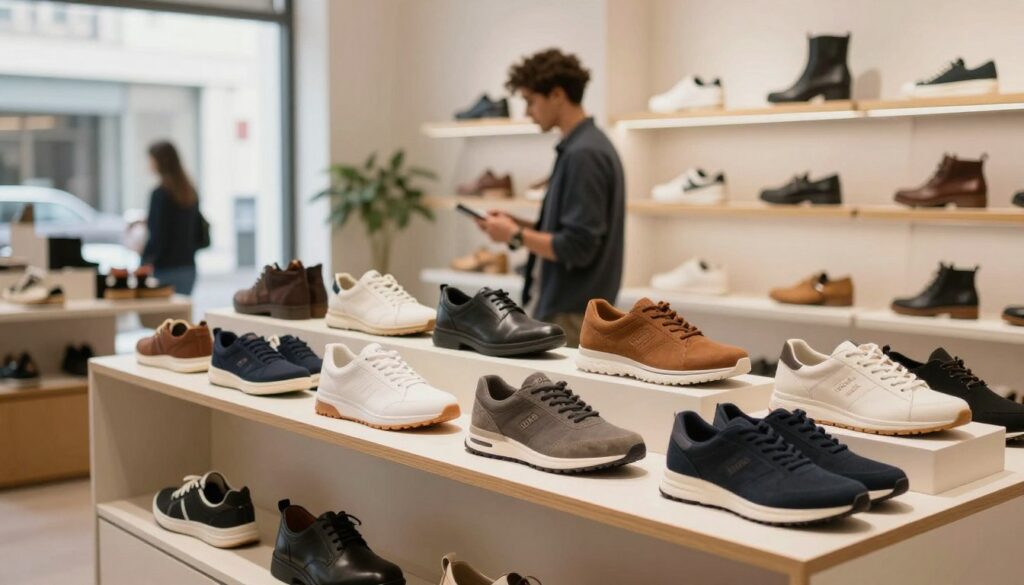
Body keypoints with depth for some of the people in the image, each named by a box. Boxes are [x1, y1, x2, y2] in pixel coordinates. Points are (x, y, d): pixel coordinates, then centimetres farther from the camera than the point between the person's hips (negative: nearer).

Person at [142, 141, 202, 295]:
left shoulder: (160, 194, -12)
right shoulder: (190, 192, 9)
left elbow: (157, 237, -14)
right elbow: (198, 232, 13)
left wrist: (145, 264, -8)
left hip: (165, 270, -7)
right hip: (188, 269, 7)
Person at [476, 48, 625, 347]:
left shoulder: (583, 154, -19)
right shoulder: (586, 145, 13)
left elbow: (578, 246, -22)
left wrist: (516, 235, -12)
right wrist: (520, 224, 10)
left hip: (571, 316, -10)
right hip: (569, 307, 10)